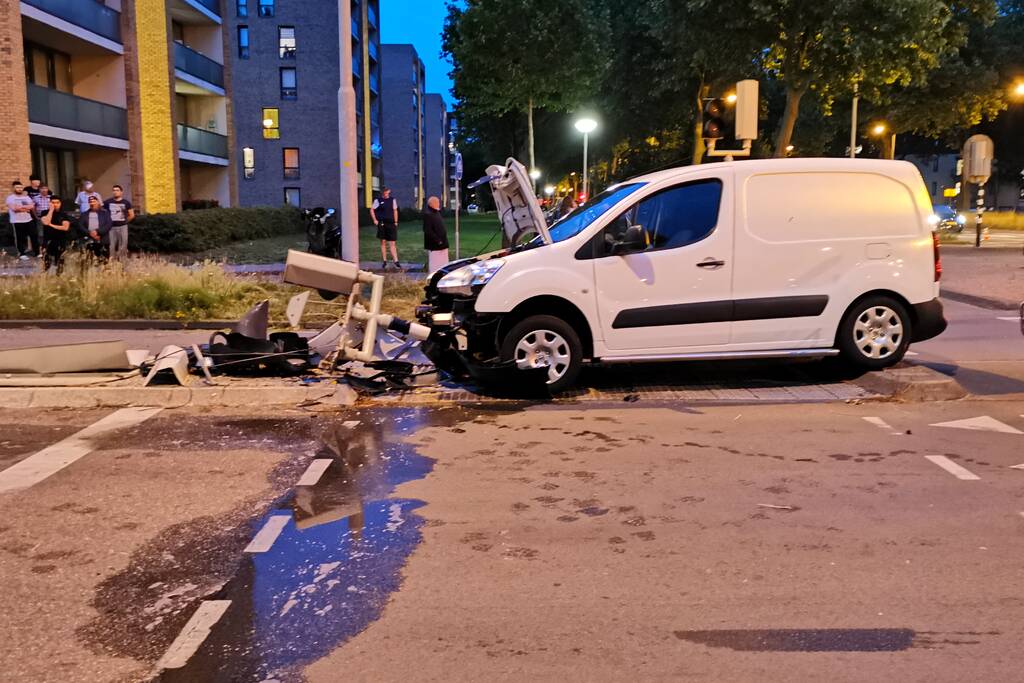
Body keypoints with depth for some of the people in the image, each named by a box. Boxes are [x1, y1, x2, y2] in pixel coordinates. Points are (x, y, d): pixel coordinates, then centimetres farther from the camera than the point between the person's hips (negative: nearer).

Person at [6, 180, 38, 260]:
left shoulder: (26, 197, 10)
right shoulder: (10, 198, -5)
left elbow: (32, 207, -3)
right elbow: (14, 208, -20)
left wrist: (20, 207, -14)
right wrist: (26, 208, -11)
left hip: (29, 220, 4)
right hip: (17, 221, -4)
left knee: (34, 236, 4)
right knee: (20, 238, 1)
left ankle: (37, 252, 14)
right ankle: (22, 253, 11)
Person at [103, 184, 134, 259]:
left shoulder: (126, 202, 3)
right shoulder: (107, 202, 2)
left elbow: (132, 215, 8)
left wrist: (125, 221, 8)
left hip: (122, 227, 0)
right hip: (111, 227, 0)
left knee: (123, 245, 1)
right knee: (111, 246, -1)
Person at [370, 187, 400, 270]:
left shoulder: (392, 200, 5)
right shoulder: (378, 201, -1)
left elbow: (395, 211, 11)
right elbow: (372, 210, 7)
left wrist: (396, 222, 6)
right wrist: (375, 220, -2)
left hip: (391, 224, 1)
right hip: (382, 224, -1)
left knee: (393, 243, -3)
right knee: (383, 242, 7)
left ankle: (396, 261, -5)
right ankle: (384, 261, 14)